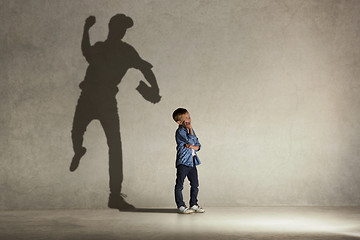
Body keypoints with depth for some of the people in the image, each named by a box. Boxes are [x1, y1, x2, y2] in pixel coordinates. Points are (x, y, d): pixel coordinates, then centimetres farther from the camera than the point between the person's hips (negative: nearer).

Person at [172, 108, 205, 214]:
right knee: (179, 185, 0)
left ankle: (194, 204, 20)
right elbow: (190, 140, -23)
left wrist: (193, 147, -8)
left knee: (195, 184, 10)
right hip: (183, 161, -8)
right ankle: (180, 206, 7)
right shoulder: (180, 131, -11)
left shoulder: (190, 130, 14)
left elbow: (198, 145, 13)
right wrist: (190, 129, -14)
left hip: (192, 162, 8)